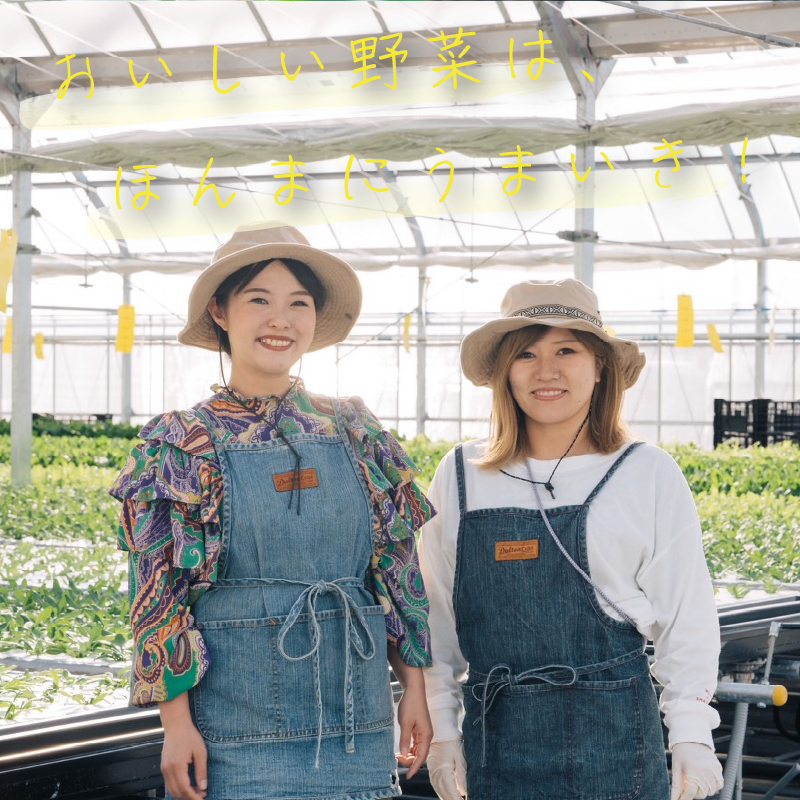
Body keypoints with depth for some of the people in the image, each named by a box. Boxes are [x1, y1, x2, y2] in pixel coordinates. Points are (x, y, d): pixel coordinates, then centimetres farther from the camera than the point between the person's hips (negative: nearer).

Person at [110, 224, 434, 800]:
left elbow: (401, 568, 10)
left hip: (357, 719, 3)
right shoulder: (180, 445, -1)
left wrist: (415, 687, 6)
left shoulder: (354, 432, 7)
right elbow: (159, 594, -2)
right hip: (240, 724, -3)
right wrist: (176, 720, -8)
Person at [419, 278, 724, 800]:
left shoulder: (648, 475, 0)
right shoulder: (461, 475, 6)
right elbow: (437, 615, 12)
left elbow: (686, 618, 2)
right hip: (496, 733, 2)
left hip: (611, 735, -2)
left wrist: (692, 737, -1)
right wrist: (441, 728, 10)